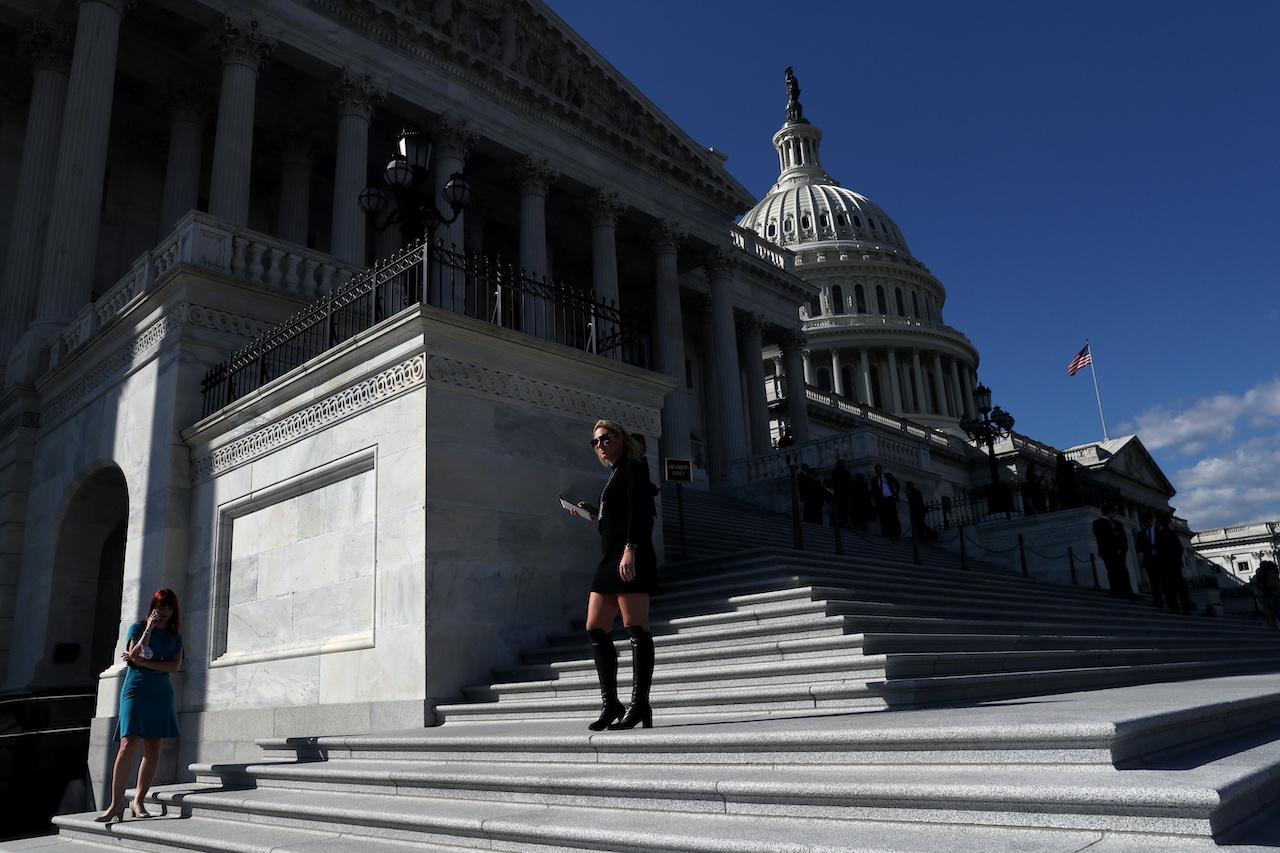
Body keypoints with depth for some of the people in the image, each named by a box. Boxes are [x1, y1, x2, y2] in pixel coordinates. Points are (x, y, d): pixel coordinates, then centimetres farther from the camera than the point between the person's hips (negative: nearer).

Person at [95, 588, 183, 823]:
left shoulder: (175, 636, 13)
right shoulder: (138, 627, 6)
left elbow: (175, 666, 0)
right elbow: (134, 655, -8)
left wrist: (143, 662, -9)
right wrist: (149, 629, -14)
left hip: (161, 695, 3)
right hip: (136, 691, -3)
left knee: (153, 749, 1)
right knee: (129, 745, -14)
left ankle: (138, 801, 8)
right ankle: (116, 805, -10)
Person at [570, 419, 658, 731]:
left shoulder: (633, 468, -1)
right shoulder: (615, 474, 25)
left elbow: (639, 511, -14)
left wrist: (630, 549, -23)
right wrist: (595, 512, 19)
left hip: (630, 557, -10)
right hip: (610, 559, 10)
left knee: (636, 628, -9)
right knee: (595, 629, 6)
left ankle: (640, 705, -6)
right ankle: (610, 704, 10)